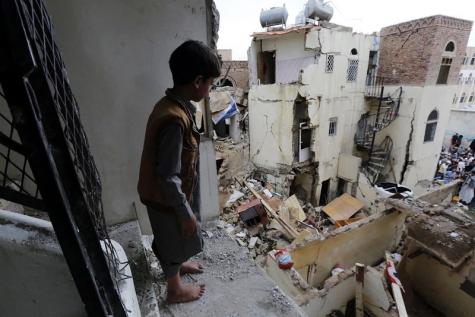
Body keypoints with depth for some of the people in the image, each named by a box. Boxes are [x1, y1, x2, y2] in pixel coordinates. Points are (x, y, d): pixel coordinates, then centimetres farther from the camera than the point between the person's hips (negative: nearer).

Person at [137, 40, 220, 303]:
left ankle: (176, 264, 59)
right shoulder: (174, 120, -34)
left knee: (175, 240, 31)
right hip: (165, 198, -8)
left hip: (163, 194, 8)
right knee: (174, 241, 17)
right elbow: (168, 177, -29)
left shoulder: (171, 104, -3)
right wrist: (186, 213, -17)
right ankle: (175, 289, 44)